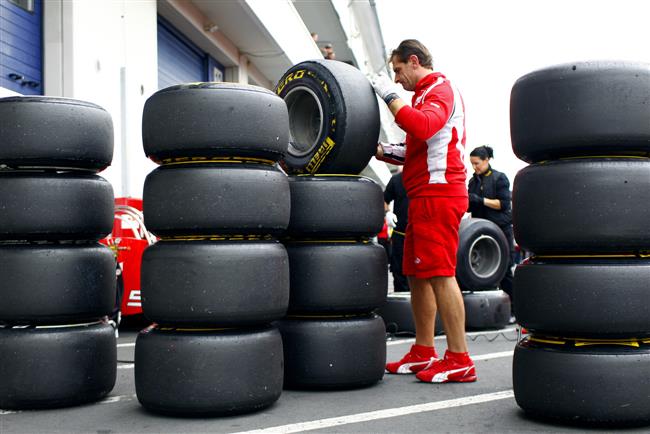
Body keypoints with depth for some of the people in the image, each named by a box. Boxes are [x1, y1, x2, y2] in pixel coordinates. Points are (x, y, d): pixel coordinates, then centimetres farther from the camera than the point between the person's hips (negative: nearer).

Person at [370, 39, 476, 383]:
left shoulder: (440, 89, -5)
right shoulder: (424, 94, 26)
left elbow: (422, 126, -27)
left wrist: (390, 95, -17)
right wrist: (381, 150, 18)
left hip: (438, 192, -10)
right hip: (424, 194, 10)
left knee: (439, 273, -12)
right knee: (417, 275, 10)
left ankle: (459, 360, -10)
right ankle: (423, 354, 17)